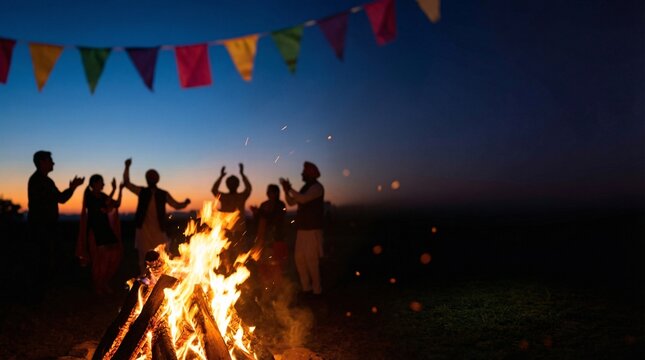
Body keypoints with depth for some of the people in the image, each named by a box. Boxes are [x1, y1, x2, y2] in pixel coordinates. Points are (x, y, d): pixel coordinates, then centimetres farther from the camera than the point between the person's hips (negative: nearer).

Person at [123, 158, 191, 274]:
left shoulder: (163, 194, 5)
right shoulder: (142, 192, 5)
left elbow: (176, 205, 7)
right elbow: (127, 183, 3)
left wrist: (185, 203, -14)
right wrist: (127, 167, -7)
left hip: (158, 231, 0)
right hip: (144, 231, 0)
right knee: (144, 260, 6)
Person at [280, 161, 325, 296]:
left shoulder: (317, 187, -10)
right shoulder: (305, 188, 17)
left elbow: (303, 199, -26)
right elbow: (291, 202, 17)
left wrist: (290, 189, -16)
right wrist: (286, 190, 2)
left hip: (312, 229, -9)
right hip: (302, 229, 9)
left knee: (311, 259, -8)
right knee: (299, 258, 8)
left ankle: (317, 290, 1)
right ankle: (306, 287, 17)